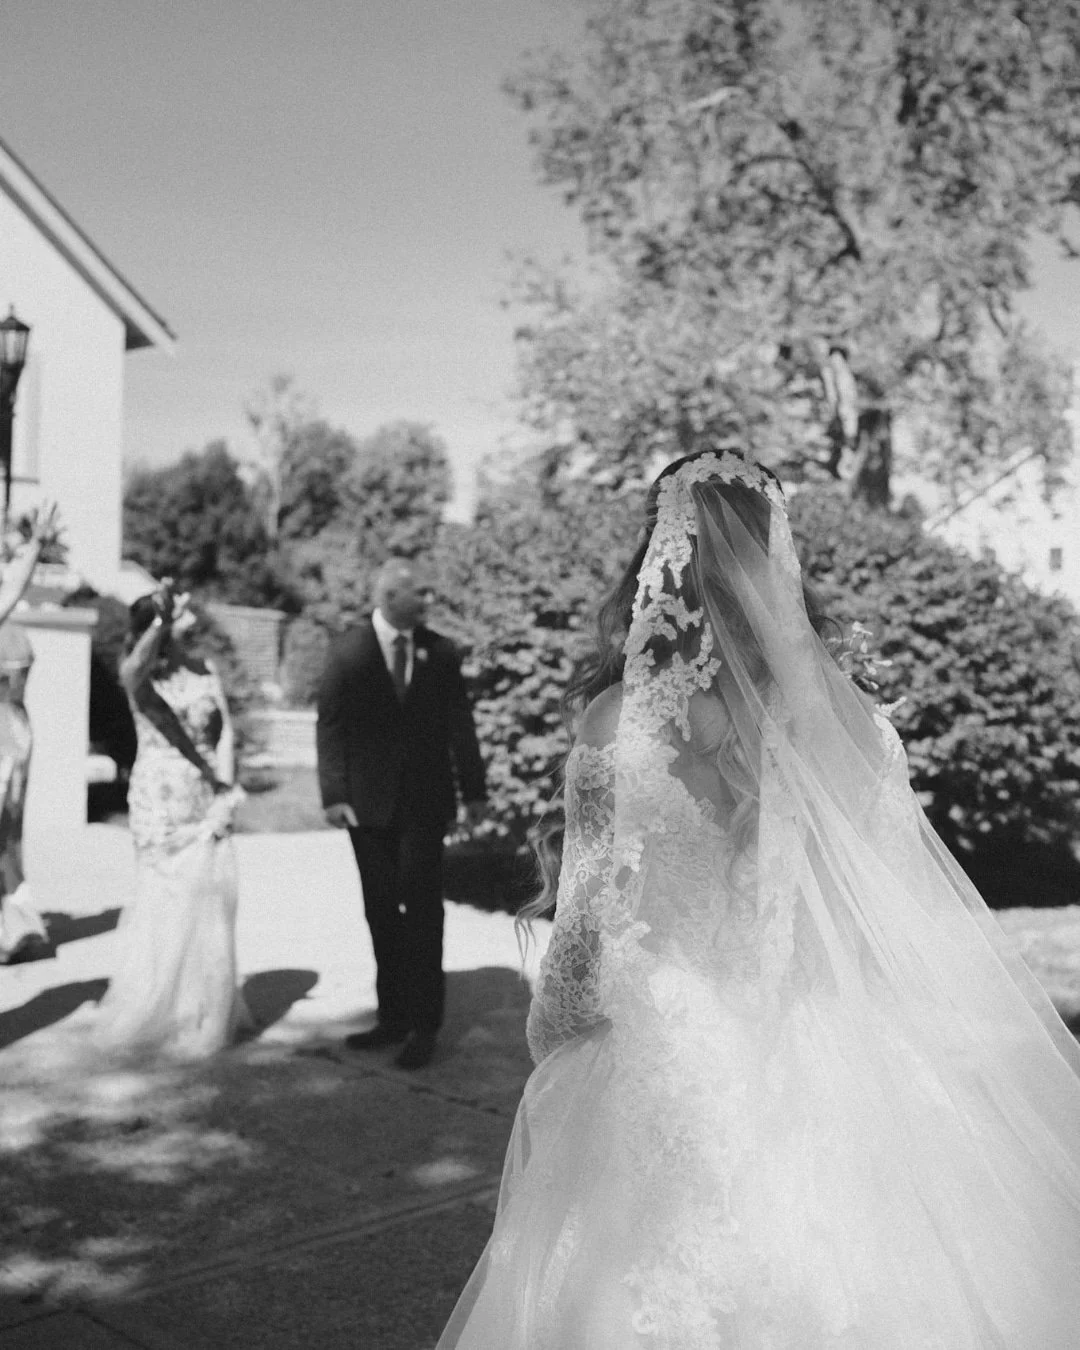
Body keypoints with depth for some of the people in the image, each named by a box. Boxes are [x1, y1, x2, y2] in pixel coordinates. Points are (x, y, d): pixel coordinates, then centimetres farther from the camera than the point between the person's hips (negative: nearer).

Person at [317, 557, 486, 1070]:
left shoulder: (440, 652, 1)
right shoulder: (347, 653, -4)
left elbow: (458, 723, 5)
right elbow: (331, 725, -5)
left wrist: (473, 791, 4)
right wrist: (334, 794, -13)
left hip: (424, 802, 0)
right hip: (370, 802, 0)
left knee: (422, 909, -2)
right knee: (381, 913, 8)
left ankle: (423, 1025, 6)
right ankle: (392, 1018, 19)